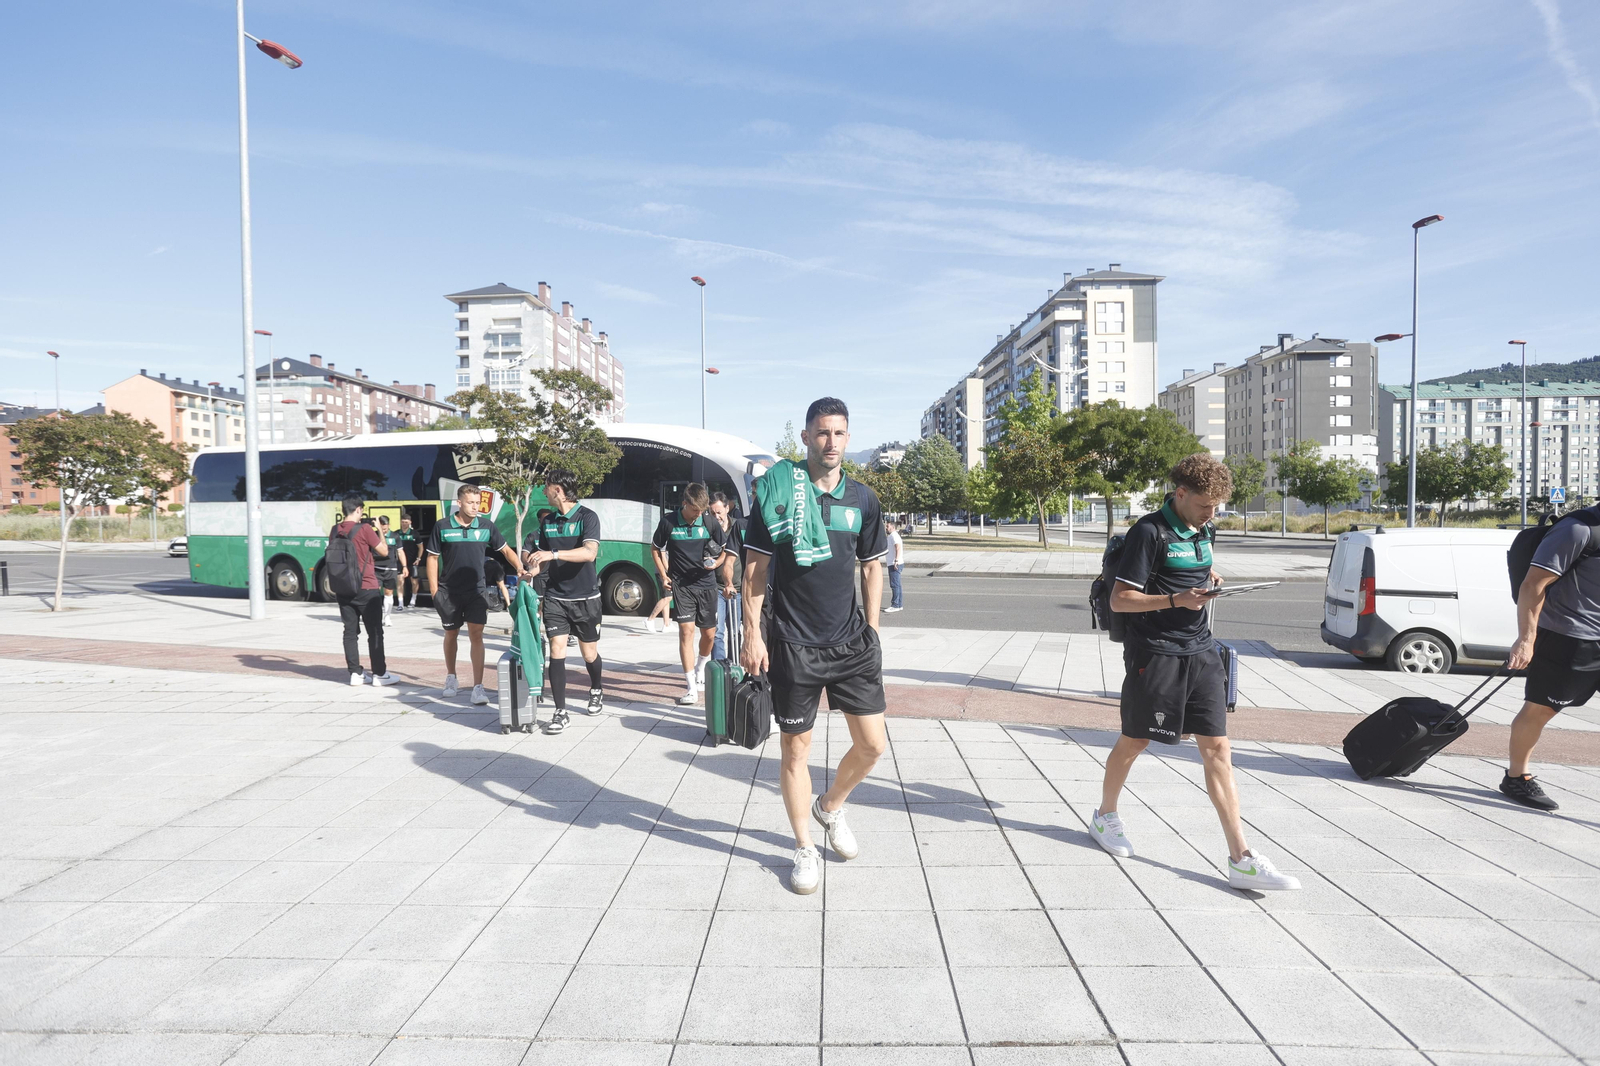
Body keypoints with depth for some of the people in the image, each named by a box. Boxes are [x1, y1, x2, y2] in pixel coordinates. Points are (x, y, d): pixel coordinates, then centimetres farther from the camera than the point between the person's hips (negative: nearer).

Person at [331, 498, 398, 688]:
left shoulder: (334, 531, 5)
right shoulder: (364, 528, -12)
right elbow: (384, 551, -6)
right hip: (367, 589, -6)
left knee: (350, 631, 9)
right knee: (375, 633, 1)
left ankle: (355, 673, 13)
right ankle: (379, 674, 4)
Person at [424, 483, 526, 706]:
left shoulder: (486, 526, -2)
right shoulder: (442, 527, -4)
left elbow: (505, 549, 4)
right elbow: (432, 558, 1)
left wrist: (520, 568, -14)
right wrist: (435, 591, -4)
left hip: (476, 591, 0)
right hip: (449, 592, 0)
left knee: (476, 635, -6)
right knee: (451, 634, 14)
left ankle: (478, 687, -6)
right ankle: (451, 678, 34)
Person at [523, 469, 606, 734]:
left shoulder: (587, 517, -11)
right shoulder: (547, 520, 6)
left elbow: (589, 552, -26)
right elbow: (530, 549, 14)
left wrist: (553, 554, -35)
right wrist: (532, 563, -8)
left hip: (585, 597, -3)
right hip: (555, 596, 3)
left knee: (589, 652, 12)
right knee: (556, 650, -7)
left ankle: (596, 691, 41)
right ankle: (560, 712, -3)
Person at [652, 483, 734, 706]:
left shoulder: (709, 523, -5)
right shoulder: (668, 522, -8)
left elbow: (726, 549, 9)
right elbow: (655, 549, 7)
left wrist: (717, 563, -12)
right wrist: (663, 575, -2)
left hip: (706, 585, 2)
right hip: (681, 585, -2)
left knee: (709, 633, 9)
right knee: (686, 630, -12)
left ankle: (700, 670, 38)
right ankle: (691, 688, -8)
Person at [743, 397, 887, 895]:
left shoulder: (863, 498, 6)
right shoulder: (778, 490, -5)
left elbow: (872, 567, 13)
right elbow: (755, 565, -3)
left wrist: (871, 630, 7)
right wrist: (752, 633, -8)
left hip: (852, 641, 4)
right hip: (793, 644, -3)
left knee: (873, 745, 5)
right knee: (796, 747, 6)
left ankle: (830, 807, 35)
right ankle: (805, 849, 26)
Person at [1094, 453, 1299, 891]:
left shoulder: (1203, 531, 11)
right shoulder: (1149, 532, -13)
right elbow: (1119, 599, -15)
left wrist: (1208, 578, 9)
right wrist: (1177, 599, -23)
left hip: (1201, 652, 6)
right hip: (1155, 653, -6)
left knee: (1217, 748, 2)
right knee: (1134, 741, 9)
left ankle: (1241, 860, 4)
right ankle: (1105, 815, 32)